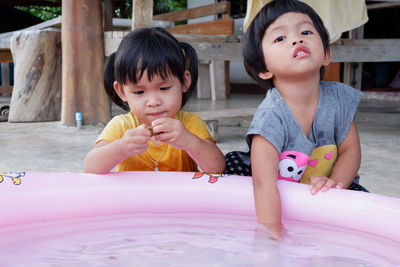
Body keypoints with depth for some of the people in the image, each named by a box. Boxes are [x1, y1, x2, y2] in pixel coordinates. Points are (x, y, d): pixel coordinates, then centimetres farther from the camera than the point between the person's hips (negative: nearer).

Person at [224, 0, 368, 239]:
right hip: (280, 198, -3)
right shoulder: (271, 116, -29)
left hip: (320, 193, 3)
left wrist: (336, 182, -23)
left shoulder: (340, 98, -14)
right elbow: (265, 183, -36)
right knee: (234, 162, -21)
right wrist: (274, 235, -42)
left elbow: (350, 150, -4)